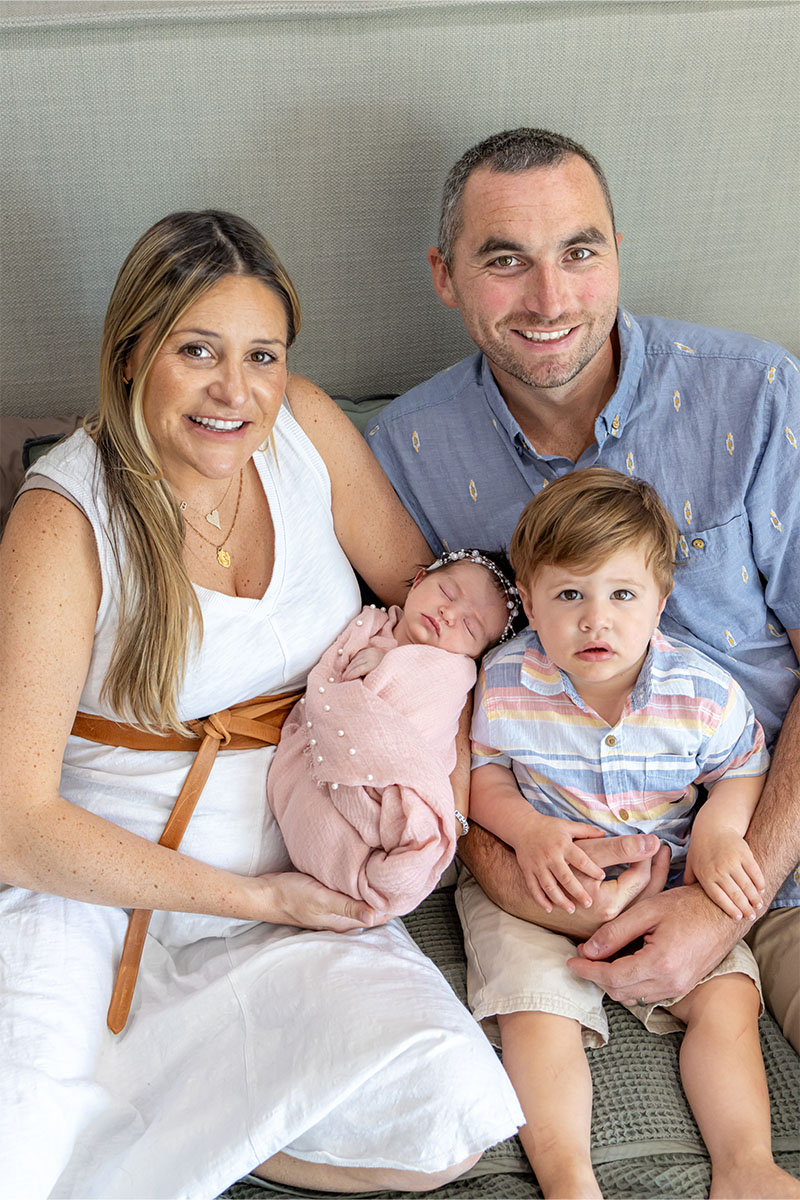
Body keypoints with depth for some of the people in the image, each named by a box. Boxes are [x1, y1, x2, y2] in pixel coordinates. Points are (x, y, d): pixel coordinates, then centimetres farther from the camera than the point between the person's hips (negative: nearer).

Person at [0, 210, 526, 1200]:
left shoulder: (304, 428, -3)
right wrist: (257, 897, -15)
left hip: (295, 877, 5)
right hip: (93, 880, -4)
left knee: (448, 1120, -19)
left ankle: (115, 1105, -2)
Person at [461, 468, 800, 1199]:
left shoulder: (703, 693, -12)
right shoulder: (503, 683, -14)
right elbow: (482, 769, 0)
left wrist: (719, 827, -17)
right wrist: (526, 830, -19)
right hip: (538, 878, -1)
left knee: (725, 994, -12)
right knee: (537, 1003, -20)